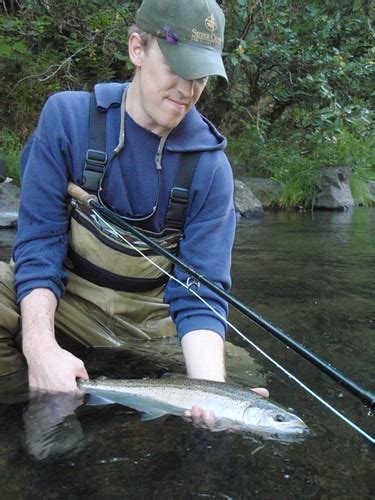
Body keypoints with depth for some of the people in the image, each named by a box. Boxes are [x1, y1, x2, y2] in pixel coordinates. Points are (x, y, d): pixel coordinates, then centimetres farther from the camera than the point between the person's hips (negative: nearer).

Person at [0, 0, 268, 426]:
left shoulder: (209, 166, -12)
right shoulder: (68, 116, -12)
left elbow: (200, 295, -16)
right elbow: (39, 242, -16)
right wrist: (40, 345, -34)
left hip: (153, 318, 2)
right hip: (64, 296, -1)